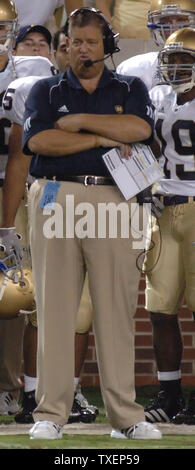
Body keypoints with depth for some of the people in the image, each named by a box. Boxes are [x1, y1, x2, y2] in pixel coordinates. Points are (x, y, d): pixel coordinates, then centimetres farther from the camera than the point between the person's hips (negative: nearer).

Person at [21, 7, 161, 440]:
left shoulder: (130, 90, 15)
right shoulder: (46, 91, 13)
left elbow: (139, 128, -7)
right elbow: (39, 140, -6)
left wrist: (80, 121, -5)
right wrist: (103, 139, -6)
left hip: (112, 204, 0)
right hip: (56, 199, 0)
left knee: (117, 308, -2)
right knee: (55, 308, -3)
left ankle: (126, 416, -1)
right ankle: (50, 415, -2)